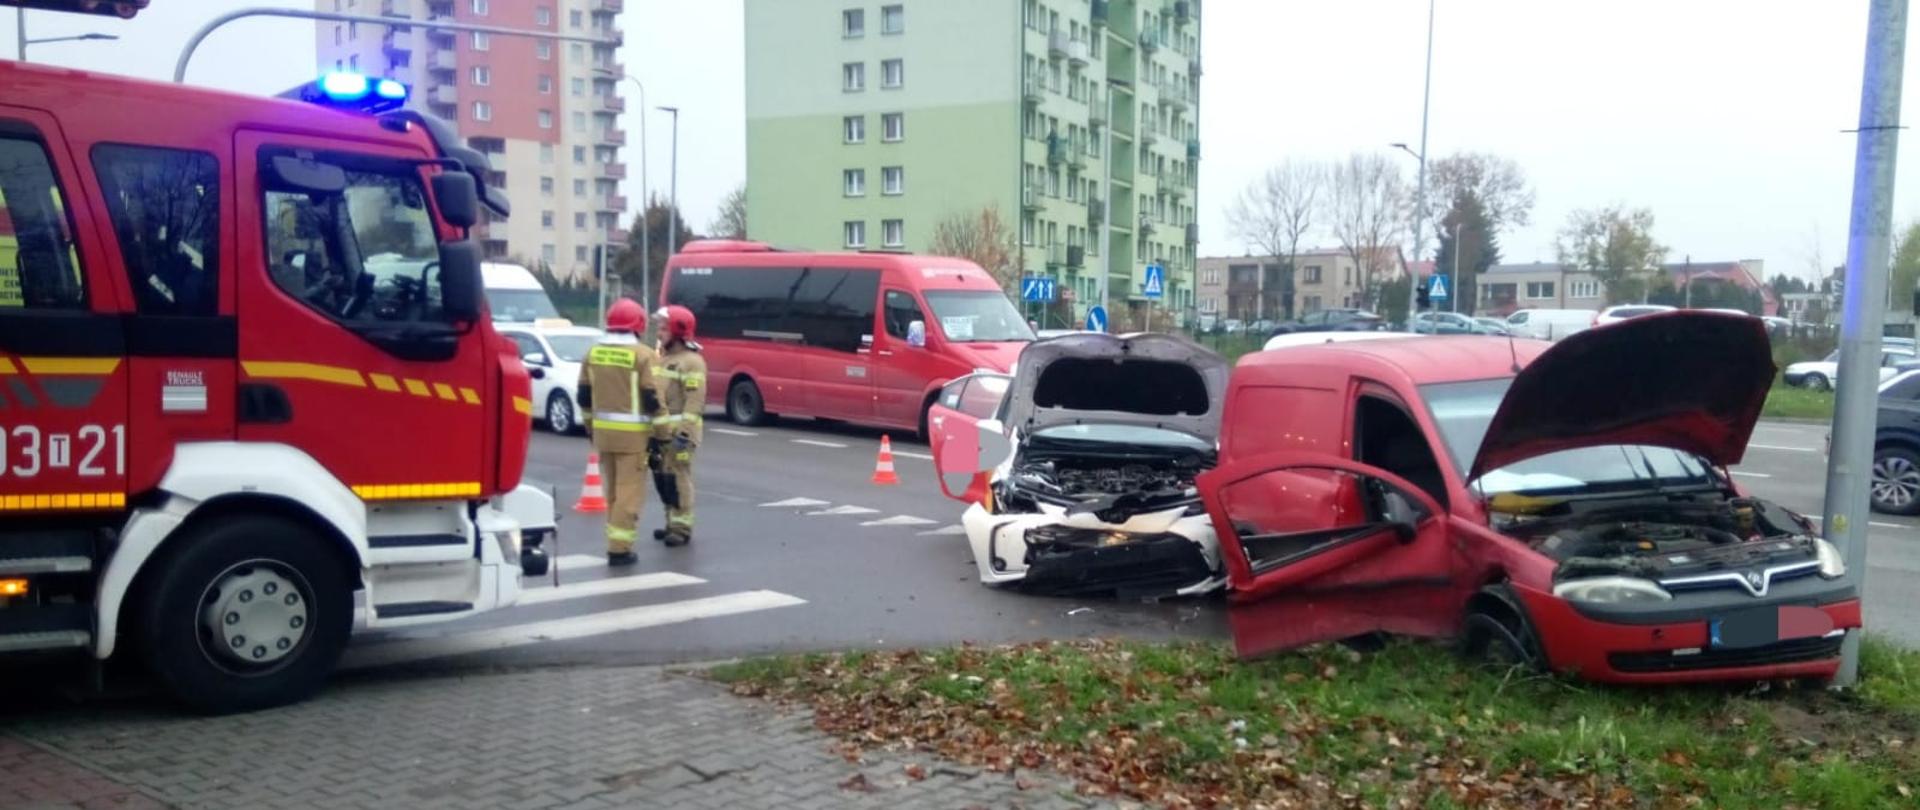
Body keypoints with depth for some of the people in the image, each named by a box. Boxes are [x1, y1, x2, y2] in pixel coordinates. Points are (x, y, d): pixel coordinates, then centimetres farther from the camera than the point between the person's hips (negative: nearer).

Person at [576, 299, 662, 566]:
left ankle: (617, 541, 26)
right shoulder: (642, 354, -11)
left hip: (603, 431, 6)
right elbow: (651, 398, -12)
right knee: (629, 491, -1)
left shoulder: (594, 352, 6)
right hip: (632, 433, -6)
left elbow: (584, 396, 11)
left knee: (612, 490, 18)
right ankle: (619, 548, -3)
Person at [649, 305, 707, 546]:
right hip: (659, 430, 9)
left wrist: (684, 432, -21)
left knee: (678, 478, -10)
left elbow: (695, 400, -16)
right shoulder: (663, 357, 19)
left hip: (678, 431, -9)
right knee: (661, 477, 12)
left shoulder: (692, 361, -9)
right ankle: (672, 523, 22)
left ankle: (682, 528, -5)